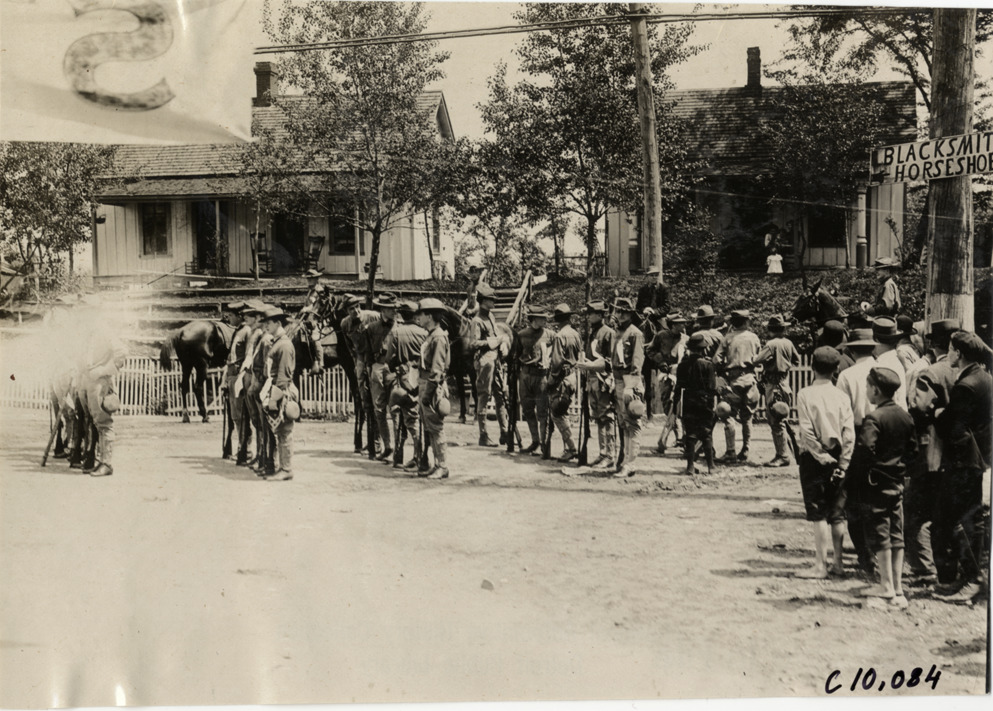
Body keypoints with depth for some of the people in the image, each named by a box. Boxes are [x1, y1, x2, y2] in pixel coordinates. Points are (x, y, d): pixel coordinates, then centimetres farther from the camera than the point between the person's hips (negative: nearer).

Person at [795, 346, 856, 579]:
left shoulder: (805, 395, -9)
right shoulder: (842, 396, 1)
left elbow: (807, 432, -15)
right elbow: (849, 433, -4)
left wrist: (821, 457, -8)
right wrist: (842, 463, -2)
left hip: (814, 458, -4)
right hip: (837, 460, 4)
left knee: (818, 514, -1)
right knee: (837, 514, 11)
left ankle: (821, 566, 1)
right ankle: (837, 563, 16)